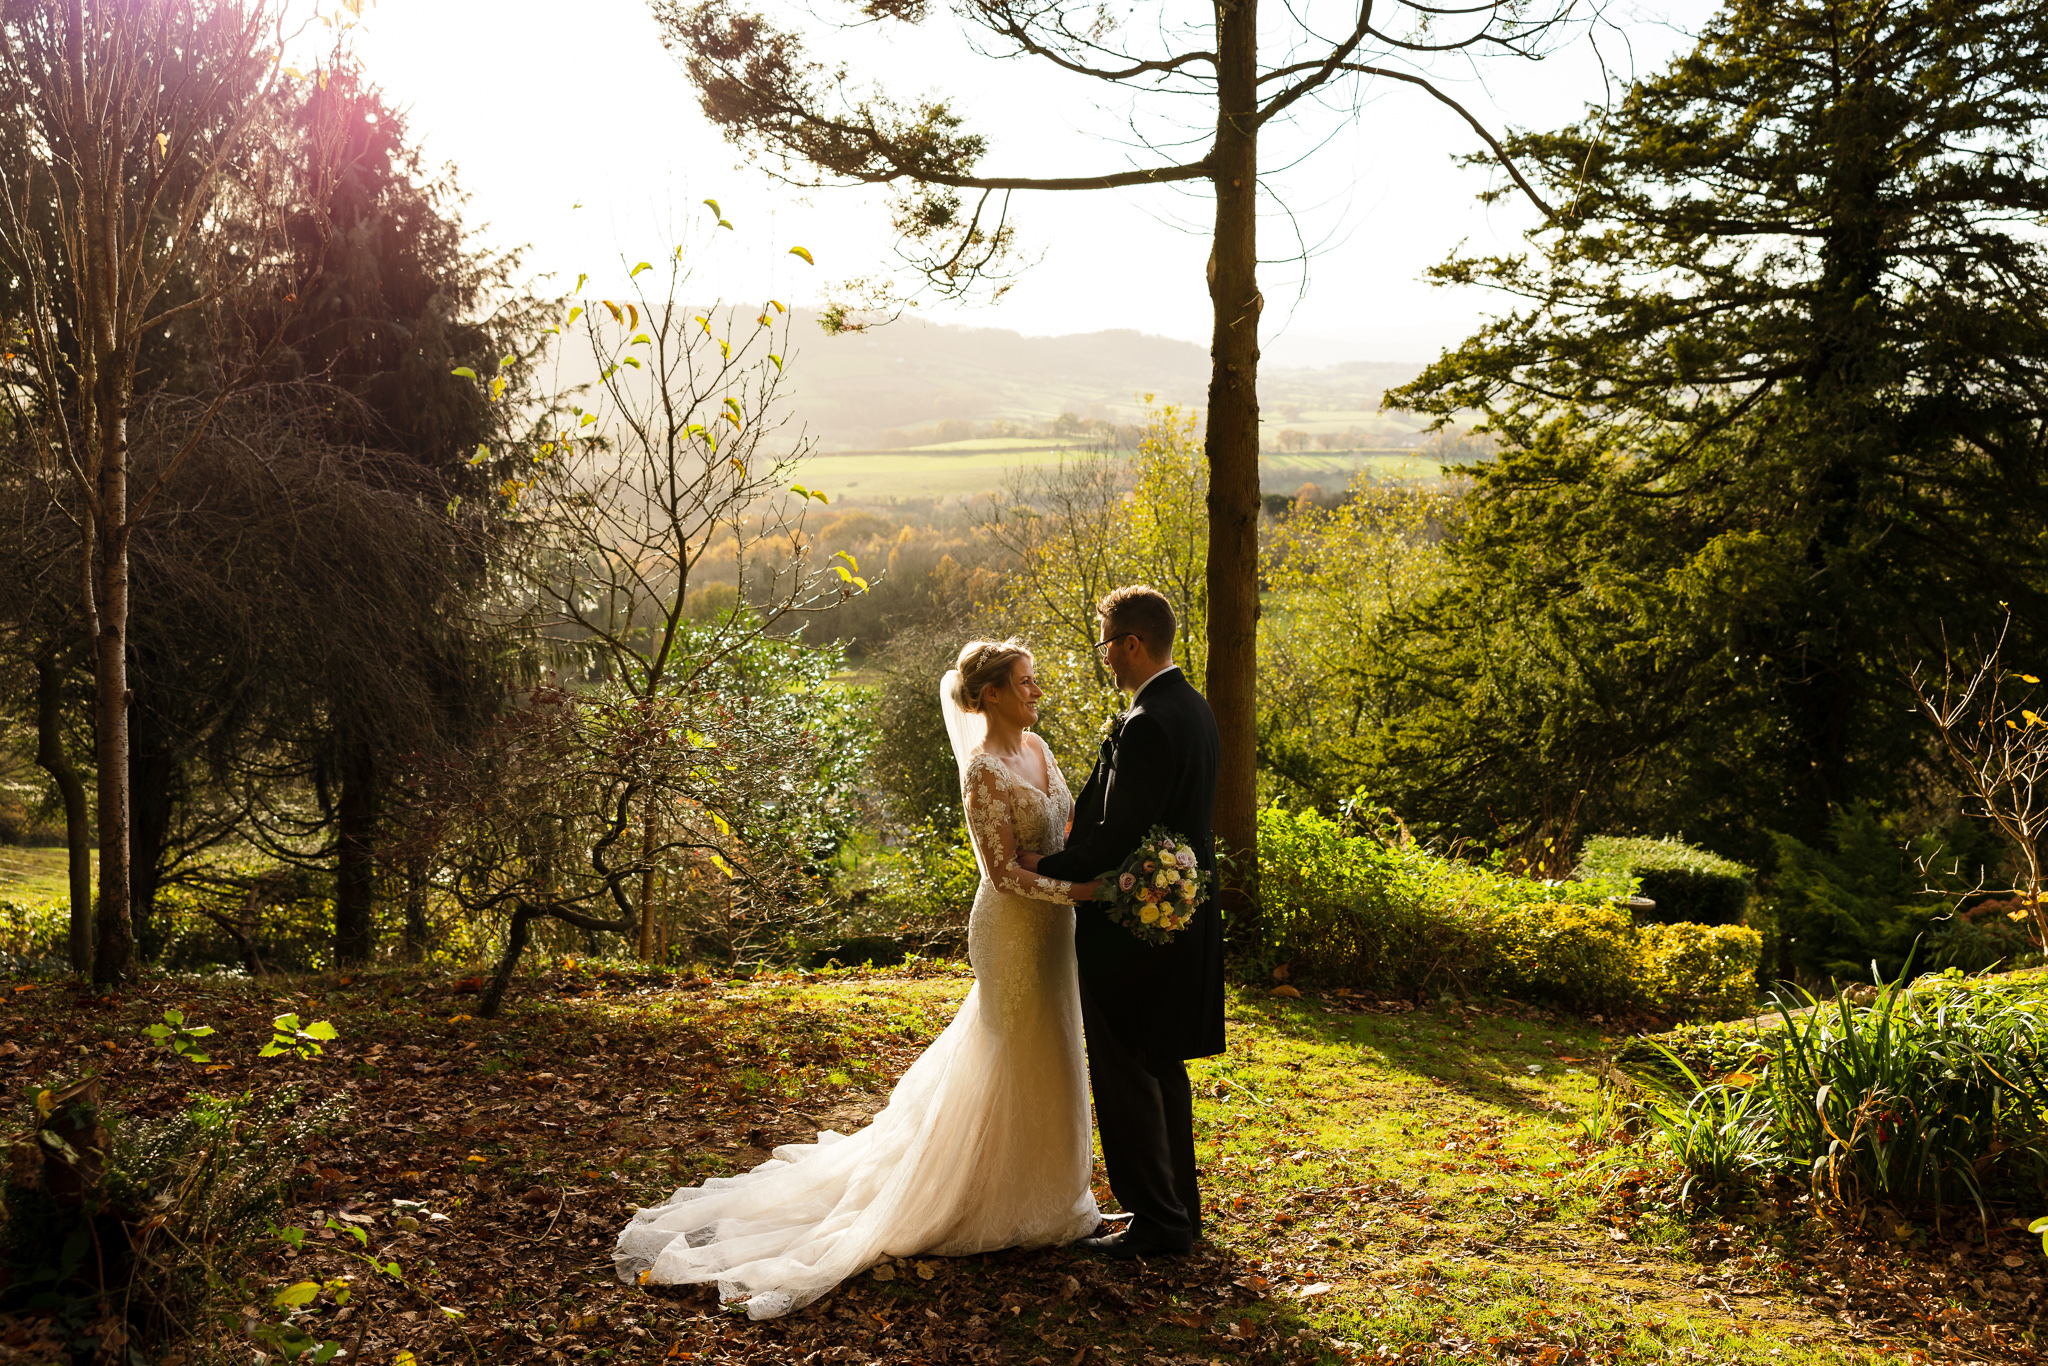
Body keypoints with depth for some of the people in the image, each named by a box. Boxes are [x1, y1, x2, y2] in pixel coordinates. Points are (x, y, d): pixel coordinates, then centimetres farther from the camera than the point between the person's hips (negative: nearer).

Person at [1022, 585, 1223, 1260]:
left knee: (1125, 1075, 2)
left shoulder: (1147, 726, -23)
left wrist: (1048, 866, -10)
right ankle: (1179, 1207, 30)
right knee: (1162, 1070, 20)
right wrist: (1066, 854, 11)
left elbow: (1117, 838, -24)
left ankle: (1158, 1222, 11)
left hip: (1133, 926, -10)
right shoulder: (1191, 706, 9)